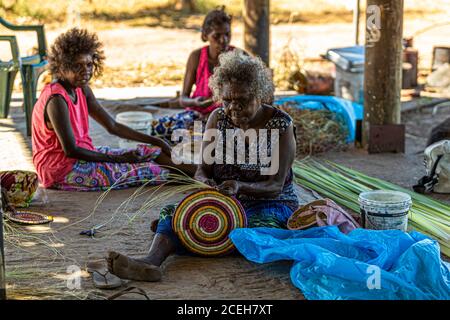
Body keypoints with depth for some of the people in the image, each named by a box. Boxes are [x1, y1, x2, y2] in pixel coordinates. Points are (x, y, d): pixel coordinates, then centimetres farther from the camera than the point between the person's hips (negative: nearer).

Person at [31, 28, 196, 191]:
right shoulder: (56, 99, -23)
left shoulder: (82, 90, 5)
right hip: (62, 170, -9)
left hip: (82, 155, 9)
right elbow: (71, 150, -23)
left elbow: (113, 126, 10)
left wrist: (156, 141, 5)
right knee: (145, 172, -15)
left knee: (152, 151, 2)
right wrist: (117, 158, -17)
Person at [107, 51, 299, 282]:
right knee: (174, 212, -24)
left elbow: (276, 186, -14)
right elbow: (203, 170, 1)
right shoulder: (218, 119, 3)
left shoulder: (280, 124, -8)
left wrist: (240, 187, -33)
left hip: (270, 204, -3)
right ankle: (151, 261, -53)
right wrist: (206, 182, -25)